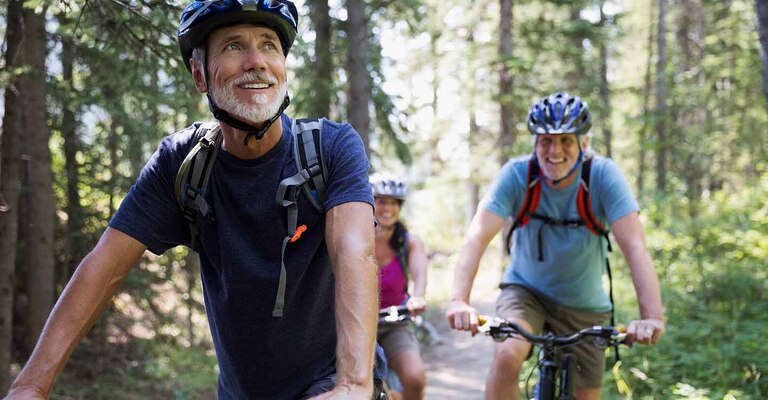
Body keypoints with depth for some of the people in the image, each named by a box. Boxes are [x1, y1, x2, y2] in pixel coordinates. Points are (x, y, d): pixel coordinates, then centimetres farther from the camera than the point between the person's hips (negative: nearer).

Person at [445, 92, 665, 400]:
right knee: (506, 356, -30)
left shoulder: (603, 175, -21)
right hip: (526, 290, -1)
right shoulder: (517, 174, -20)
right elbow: (478, 236, -30)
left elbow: (634, 246, -29)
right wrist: (459, 300, -46)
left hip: (583, 305, 1)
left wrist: (652, 316, -43)